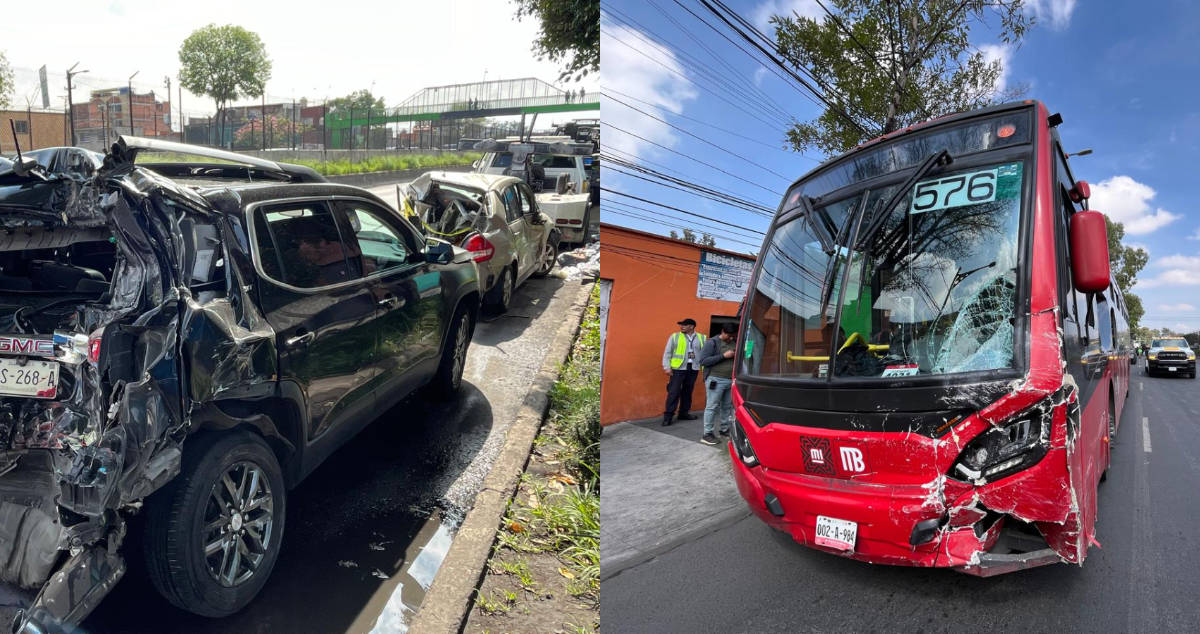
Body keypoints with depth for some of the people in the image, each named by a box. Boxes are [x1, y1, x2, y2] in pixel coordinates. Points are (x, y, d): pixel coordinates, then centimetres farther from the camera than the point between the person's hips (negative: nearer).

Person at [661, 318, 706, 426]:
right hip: (678, 368, -3)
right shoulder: (674, 336, 2)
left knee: (688, 392, 11)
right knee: (674, 392, -6)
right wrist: (667, 367, -6)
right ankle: (668, 415, -2)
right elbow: (667, 353, 2)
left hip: (693, 369, 3)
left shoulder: (701, 338, 8)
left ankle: (684, 413, 25)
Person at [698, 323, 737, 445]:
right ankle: (707, 434, 1)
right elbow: (703, 361, -13)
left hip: (731, 380, 6)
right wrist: (723, 356, -16)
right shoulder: (712, 343, -6)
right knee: (712, 407, -3)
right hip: (716, 380, -6)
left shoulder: (734, 343, 13)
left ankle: (724, 430, 24)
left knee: (727, 407, 11)